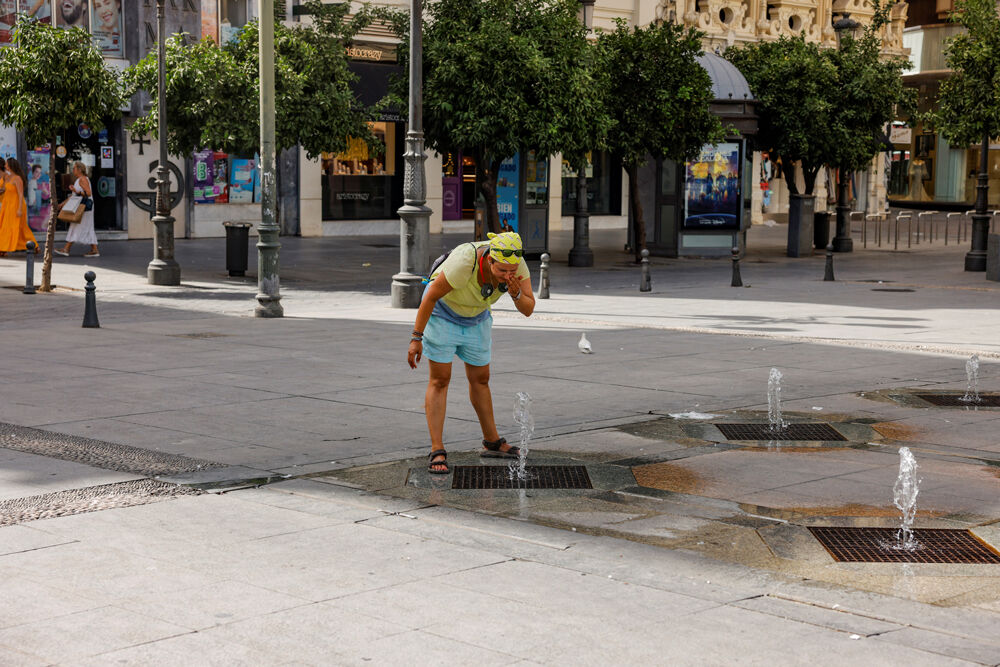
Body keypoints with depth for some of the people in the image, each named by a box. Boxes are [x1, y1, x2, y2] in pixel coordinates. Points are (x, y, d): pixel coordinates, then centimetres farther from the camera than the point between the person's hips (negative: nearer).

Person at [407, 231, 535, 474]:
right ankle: (437, 452, -7)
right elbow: (430, 297, -28)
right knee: (440, 380, -8)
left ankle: (492, 442, 29)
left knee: (480, 379, 15)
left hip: (476, 318, 5)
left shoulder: (516, 263, -25)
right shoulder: (464, 262, -39)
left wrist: (517, 294, -41)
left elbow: (528, 309, -19)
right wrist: (416, 338, -24)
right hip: (441, 311, -5)